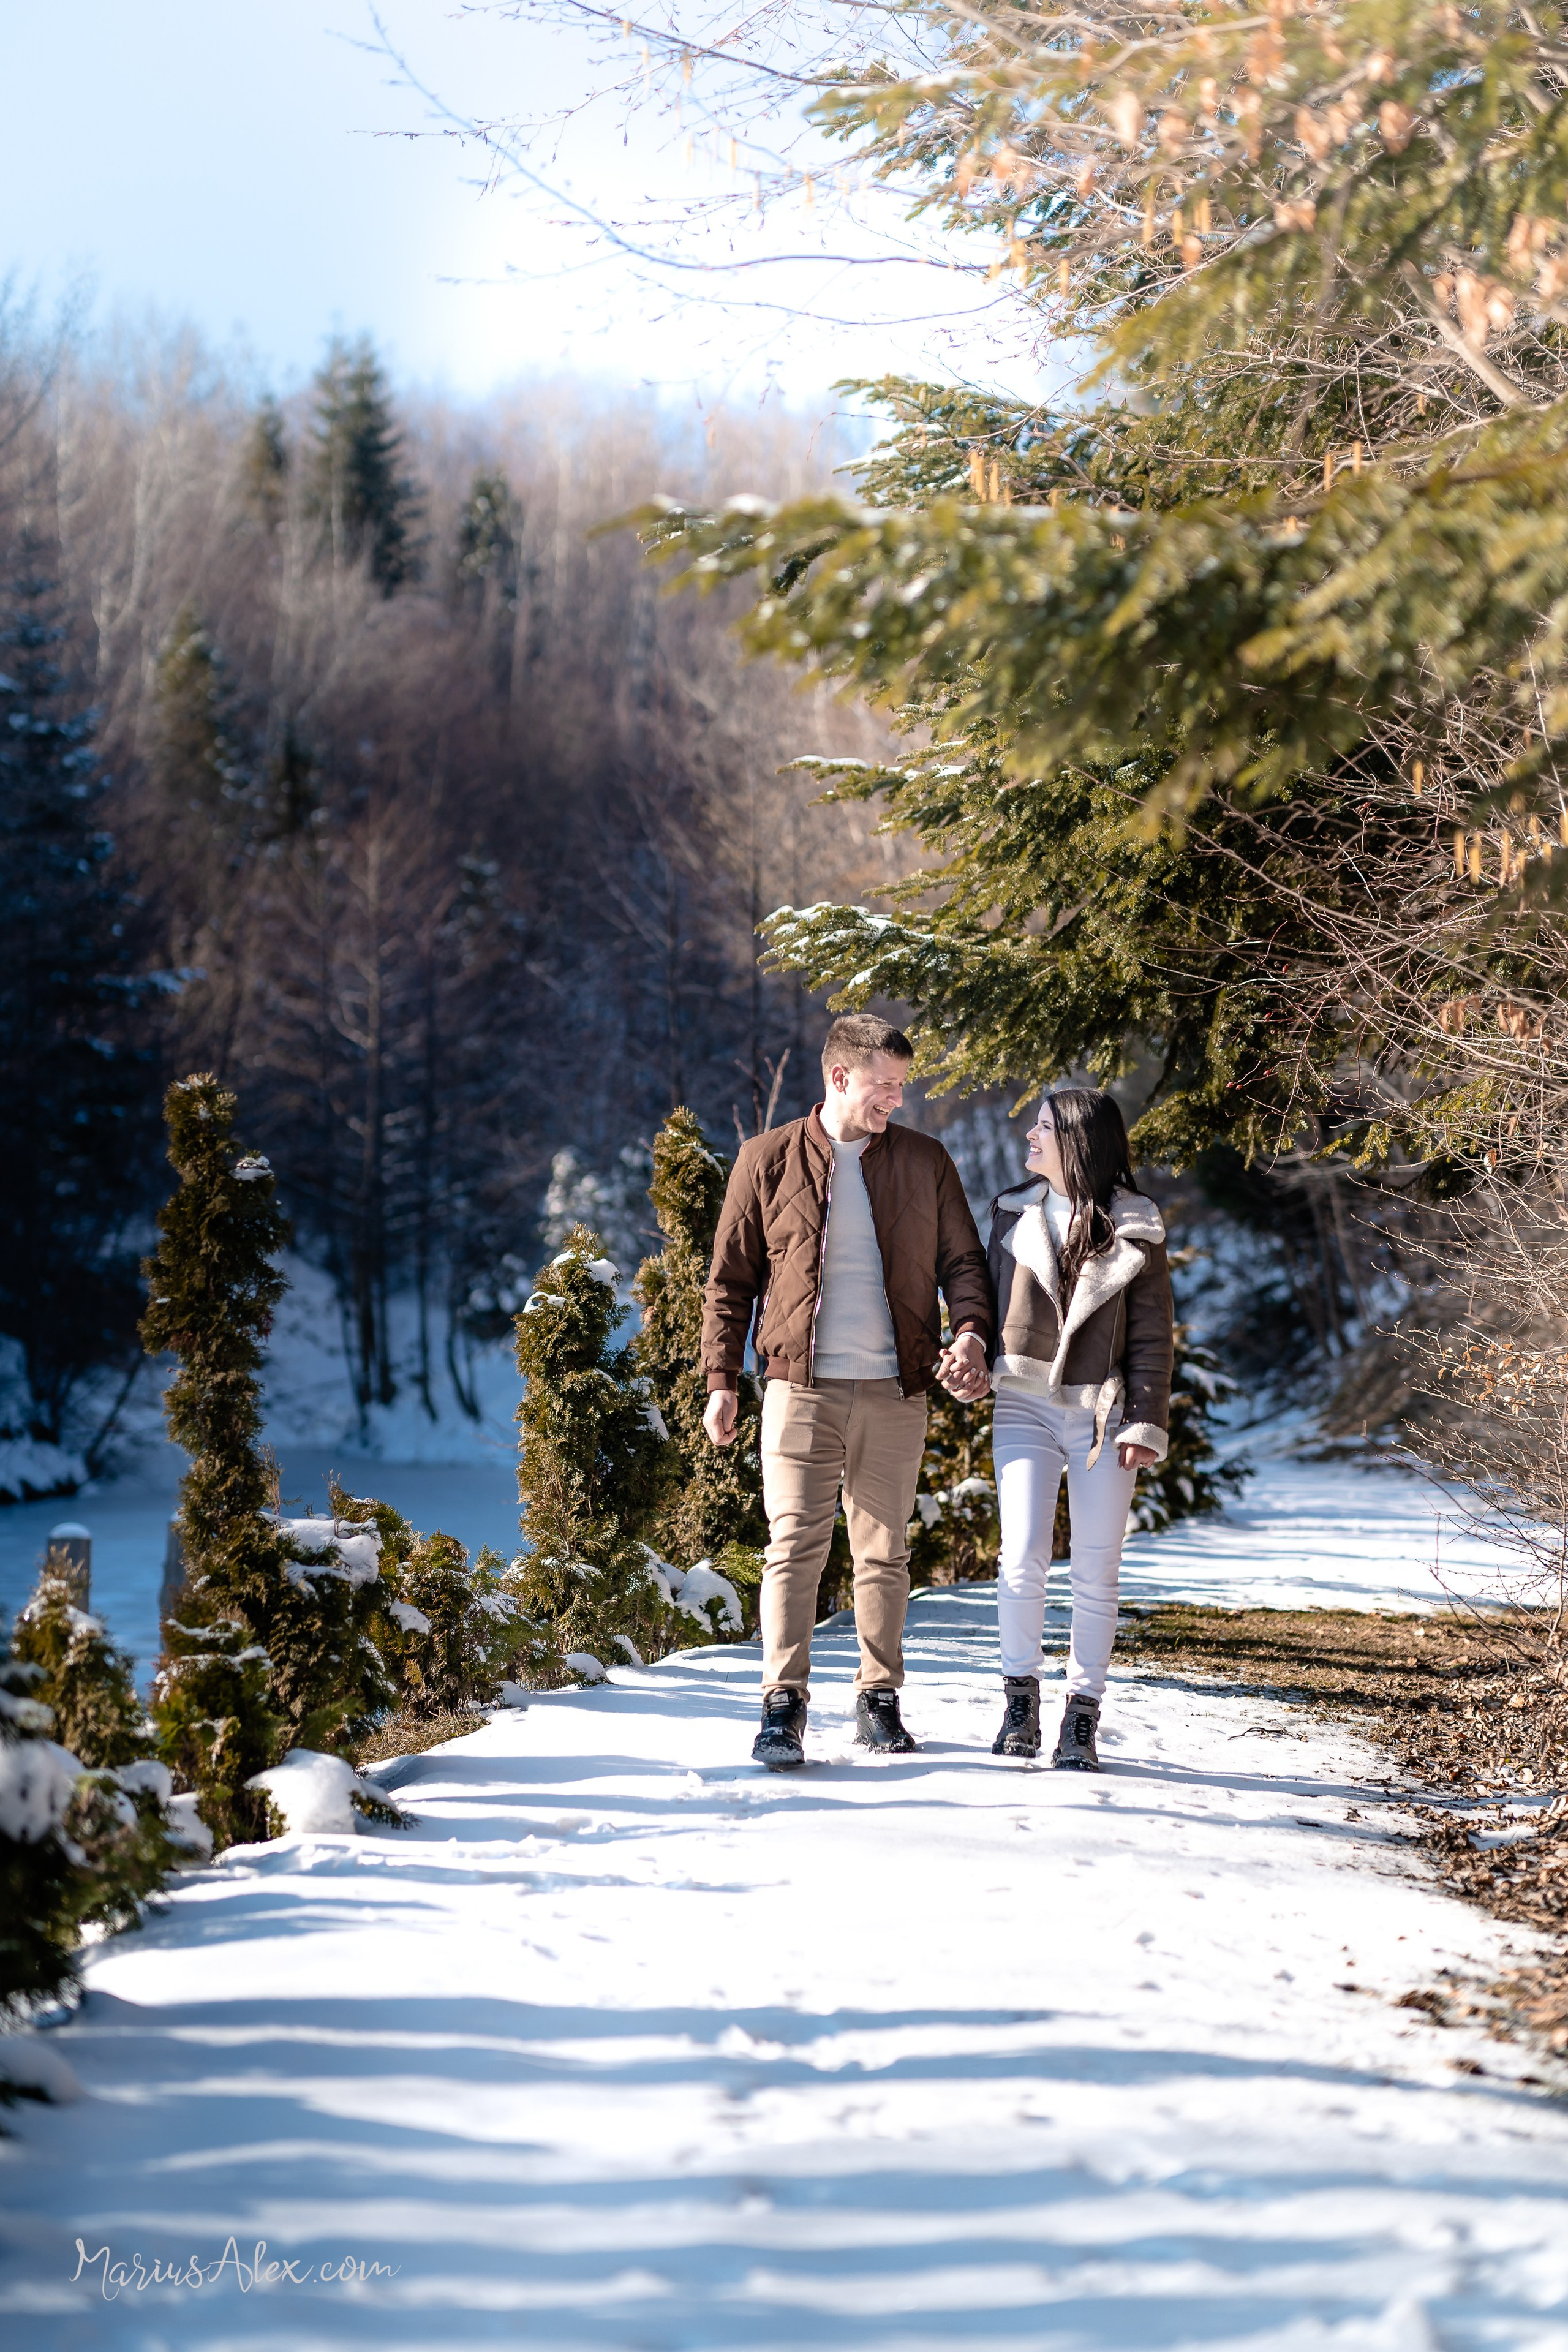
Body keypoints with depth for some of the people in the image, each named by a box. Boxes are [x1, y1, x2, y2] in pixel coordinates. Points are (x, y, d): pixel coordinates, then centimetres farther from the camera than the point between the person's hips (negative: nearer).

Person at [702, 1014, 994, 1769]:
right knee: (795, 1546, -9)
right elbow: (731, 1279, 6)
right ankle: (784, 1706, -8)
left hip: (893, 1393, 2)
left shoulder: (925, 1162, 7)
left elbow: (962, 1260, 9)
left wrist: (971, 1332, -11)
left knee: (885, 1552, 8)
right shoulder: (768, 1160, 2)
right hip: (802, 1388, -2)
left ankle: (879, 1700, 17)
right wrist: (721, 1380, 2)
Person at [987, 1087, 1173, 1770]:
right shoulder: (1014, 1214, 9)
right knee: (1022, 1558, -12)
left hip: (1100, 1414, -1)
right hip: (1025, 1406, 1)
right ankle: (1021, 1699, 4)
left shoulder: (1134, 1232, 1)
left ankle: (1081, 1720, 9)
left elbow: (1152, 1337, 0)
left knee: (1096, 1573, 0)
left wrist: (1145, 1424, -7)